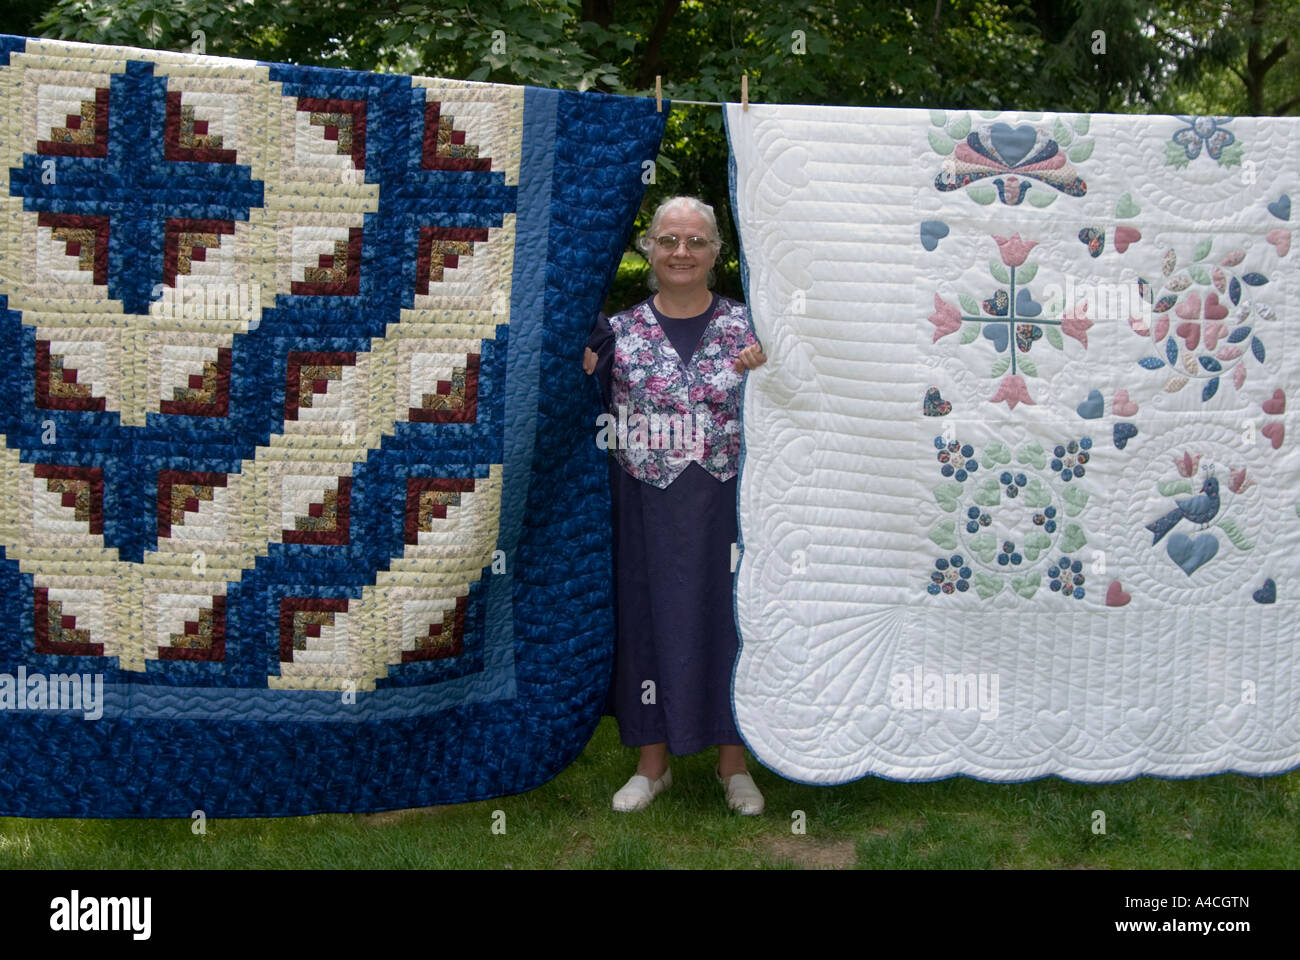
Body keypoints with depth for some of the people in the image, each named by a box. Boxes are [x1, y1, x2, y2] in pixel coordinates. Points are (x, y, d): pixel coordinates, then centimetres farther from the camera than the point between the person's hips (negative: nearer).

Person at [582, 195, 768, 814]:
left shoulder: (743, 326, 4)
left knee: (724, 617, 5)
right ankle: (653, 762, 22)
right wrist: (585, 368, -13)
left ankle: (733, 761, 21)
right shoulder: (621, 330, 4)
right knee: (646, 617, 6)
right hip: (645, 512, 1)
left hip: (721, 508, 0)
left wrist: (766, 376, -14)